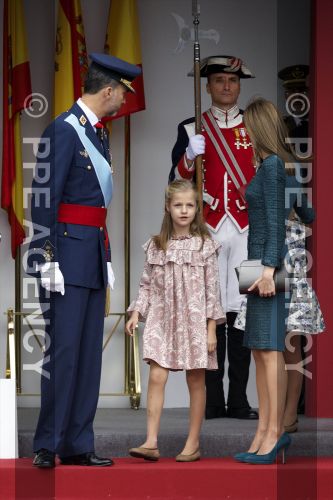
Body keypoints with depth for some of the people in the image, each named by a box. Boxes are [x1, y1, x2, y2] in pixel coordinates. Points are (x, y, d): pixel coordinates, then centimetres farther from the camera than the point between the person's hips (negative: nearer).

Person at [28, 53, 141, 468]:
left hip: (94, 251, 9)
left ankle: (78, 445, 14)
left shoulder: (99, 133, 16)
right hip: (67, 252, -9)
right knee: (63, 351, -8)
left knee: (89, 352, 9)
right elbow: (43, 198, -16)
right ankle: (47, 445, 0)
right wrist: (47, 260, -20)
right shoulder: (63, 130, -12)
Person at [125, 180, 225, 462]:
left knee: (196, 381, 5)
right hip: (162, 318, 2)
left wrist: (211, 329, -8)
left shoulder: (205, 245, -3)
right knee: (156, 378, -7)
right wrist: (136, 313, -3)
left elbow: (212, 289, -4)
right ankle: (151, 443, -6)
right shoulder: (156, 246, 5)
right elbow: (147, 285, 9)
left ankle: (193, 444, 14)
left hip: (194, 319, -2)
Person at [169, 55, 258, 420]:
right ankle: (213, 400, 2)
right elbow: (176, 182, 4)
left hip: (247, 230, 1)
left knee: (241, 311, -1)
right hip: (208, 229, -1)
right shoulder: (191, 129, 9)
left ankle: (239, 400, 3)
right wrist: (189, 156, -15)